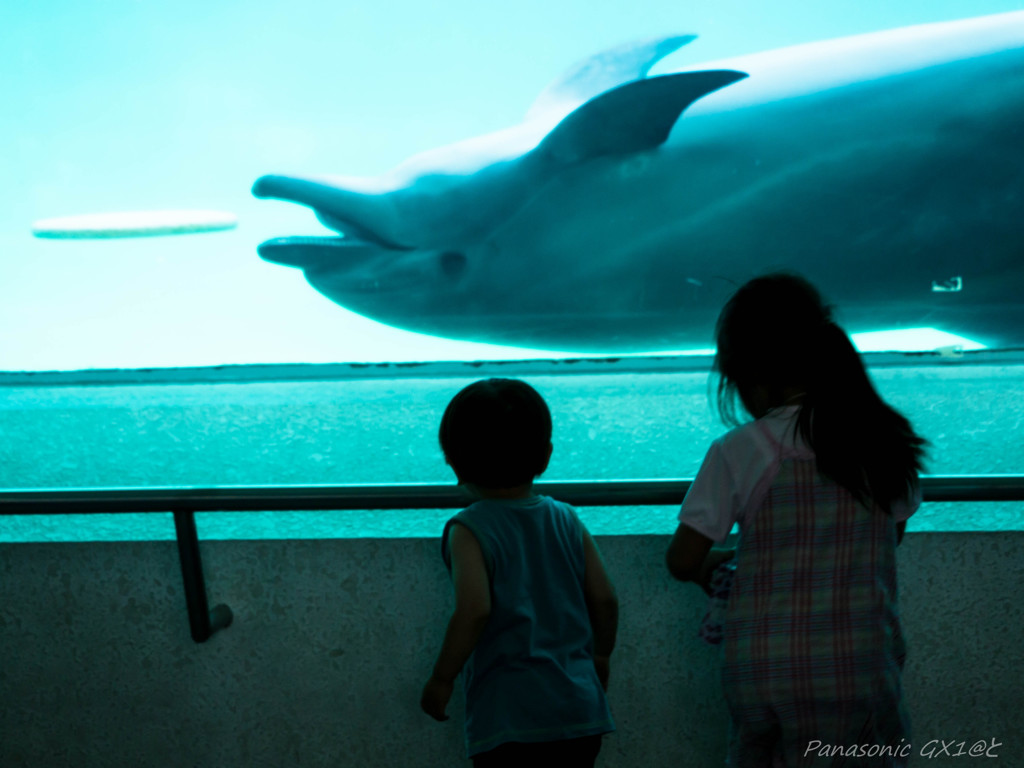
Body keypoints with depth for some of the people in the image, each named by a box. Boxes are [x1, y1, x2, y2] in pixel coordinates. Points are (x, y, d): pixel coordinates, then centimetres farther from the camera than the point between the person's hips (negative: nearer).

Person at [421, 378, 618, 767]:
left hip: (504, 711, -4)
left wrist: (441, 679, -8)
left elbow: (474, 610, -20)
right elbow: (604, 598, 5)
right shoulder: (566, 521, 4)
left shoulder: (469, 531, -9)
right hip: (577, 703, 4)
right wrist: (601, 654, 22)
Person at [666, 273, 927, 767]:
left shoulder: (739, 451, -10)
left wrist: (710, 566, 16)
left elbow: (682, 561, -5)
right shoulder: (886, 442, 1)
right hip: (863, 669, 3)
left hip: (766, 674, -2)